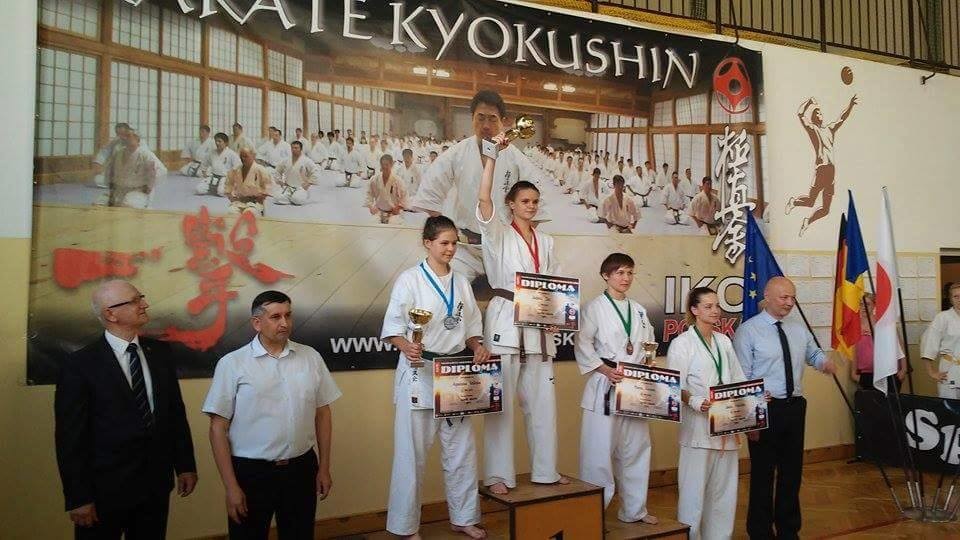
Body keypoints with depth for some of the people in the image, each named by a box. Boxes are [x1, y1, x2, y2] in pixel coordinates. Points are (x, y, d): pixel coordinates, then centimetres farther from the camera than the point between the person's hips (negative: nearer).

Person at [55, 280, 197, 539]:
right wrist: (78, 497, -10)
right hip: (105, 489, -4)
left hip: (156, 484, 4)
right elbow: (70, 436, -10)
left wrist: (185, 465, 7)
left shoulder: (162, 353, 4)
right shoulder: (80, 365, -10)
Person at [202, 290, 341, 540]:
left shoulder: (311, 357, 0)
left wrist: (324, 468, 7)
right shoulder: (232, 364, -8)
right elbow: (218, 428, -6)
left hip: (302, 469, 3)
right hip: (251, 472, -2)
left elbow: (323, 414, 7)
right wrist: (231, 486, -8)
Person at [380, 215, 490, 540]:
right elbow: (393, 328, -11)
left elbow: (471, 328, 15)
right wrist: (407, 347, -30)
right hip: (419, 373, -5)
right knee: (412, 452, 1)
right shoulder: (410, 279, -5)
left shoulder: (461, 283, 11)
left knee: (461, 449, 11)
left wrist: (478, 348, -5)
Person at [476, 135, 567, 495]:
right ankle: (498, 474, 8)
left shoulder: (546, 242, 17)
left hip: (539, 327, 5)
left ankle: (545, 470, 22)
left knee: (543, 400, 10)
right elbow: (483, 200, -16)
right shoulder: (499, 235, 1)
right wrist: (493, 155, -17)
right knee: (501, 400, -2)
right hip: (505, 321, -5)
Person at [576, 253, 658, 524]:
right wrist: (606, 370, -17)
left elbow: (649, 344, 18)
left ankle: (634, 509, 27)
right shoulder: (595, 307, -4)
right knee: (600, 449, -6)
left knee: (636, 447, 12)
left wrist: (646, 363, -1)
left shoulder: (638, 310, 13)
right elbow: (582, 345, -9)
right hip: (605, 384, -6)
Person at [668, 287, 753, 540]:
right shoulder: (682, 343, -5)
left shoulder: (724, 342, 14)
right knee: (695, 486, -4)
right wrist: (695, 402, -25)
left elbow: (738, 380, 15)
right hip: (698, 424, -6)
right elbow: (675, 387, -10)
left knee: (723, 486, 12)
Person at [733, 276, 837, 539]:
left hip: (795, 407, 6)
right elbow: (741, 378, -12)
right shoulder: (748, 331, -10)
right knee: (763, 472, 4)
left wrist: (824, 361, 1)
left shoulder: (799, 330, 8)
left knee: (792, 471, 16)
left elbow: (813, 353, 26)